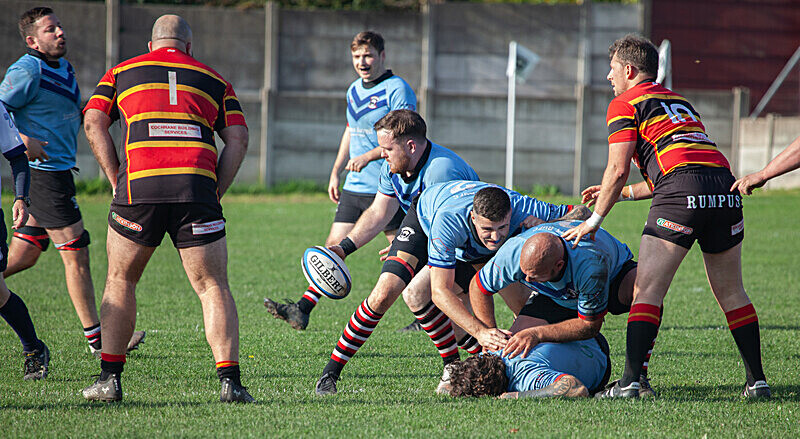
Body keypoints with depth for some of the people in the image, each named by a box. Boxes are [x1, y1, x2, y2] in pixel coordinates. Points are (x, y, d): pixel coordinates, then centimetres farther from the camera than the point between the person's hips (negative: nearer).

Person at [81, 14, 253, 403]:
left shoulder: (121, 72, 21)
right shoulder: (214, 80, 21)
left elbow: (93, 123, 9)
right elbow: (238, 140, 11)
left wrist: (116, 180, 9)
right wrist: (215, 192, 10)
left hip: (139, 182, 0)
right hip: (196, 187, 0)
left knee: (120, 281, 16)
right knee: (213, 287, 5)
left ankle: (110, 378, 11)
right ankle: (229, 380, -7)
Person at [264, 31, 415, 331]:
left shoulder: (397, 90, -11)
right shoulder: (354, 90, 15)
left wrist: (369, 156, -24)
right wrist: (336, 172, 21)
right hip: (354, 188, 7)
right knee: (335, 246, 2)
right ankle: (302, 310, -2)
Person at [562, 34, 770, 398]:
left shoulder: (625, 104, 10)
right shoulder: (679, 102, 33)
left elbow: (618, 170, 1)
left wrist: (593, 220, 11)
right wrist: (624, 193, 40)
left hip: (680, 196, -7)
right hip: (725, 187, 7)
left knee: (647, 290, -5)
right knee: (731, 293, 16)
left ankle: (630, 381, -13)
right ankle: (757, 380, 14)